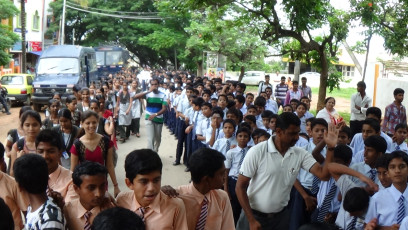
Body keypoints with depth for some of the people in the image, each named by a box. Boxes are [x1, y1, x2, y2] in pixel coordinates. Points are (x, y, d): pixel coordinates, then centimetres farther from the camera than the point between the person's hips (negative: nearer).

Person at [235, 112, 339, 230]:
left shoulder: (300, 154, -3)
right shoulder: (257, 152, -14)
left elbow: (323, 174, -12)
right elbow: (240, 187, -12)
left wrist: (330, 148, -22)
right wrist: (252, 220, -14)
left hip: (281, 216, 4)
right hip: (253, 215, -3)